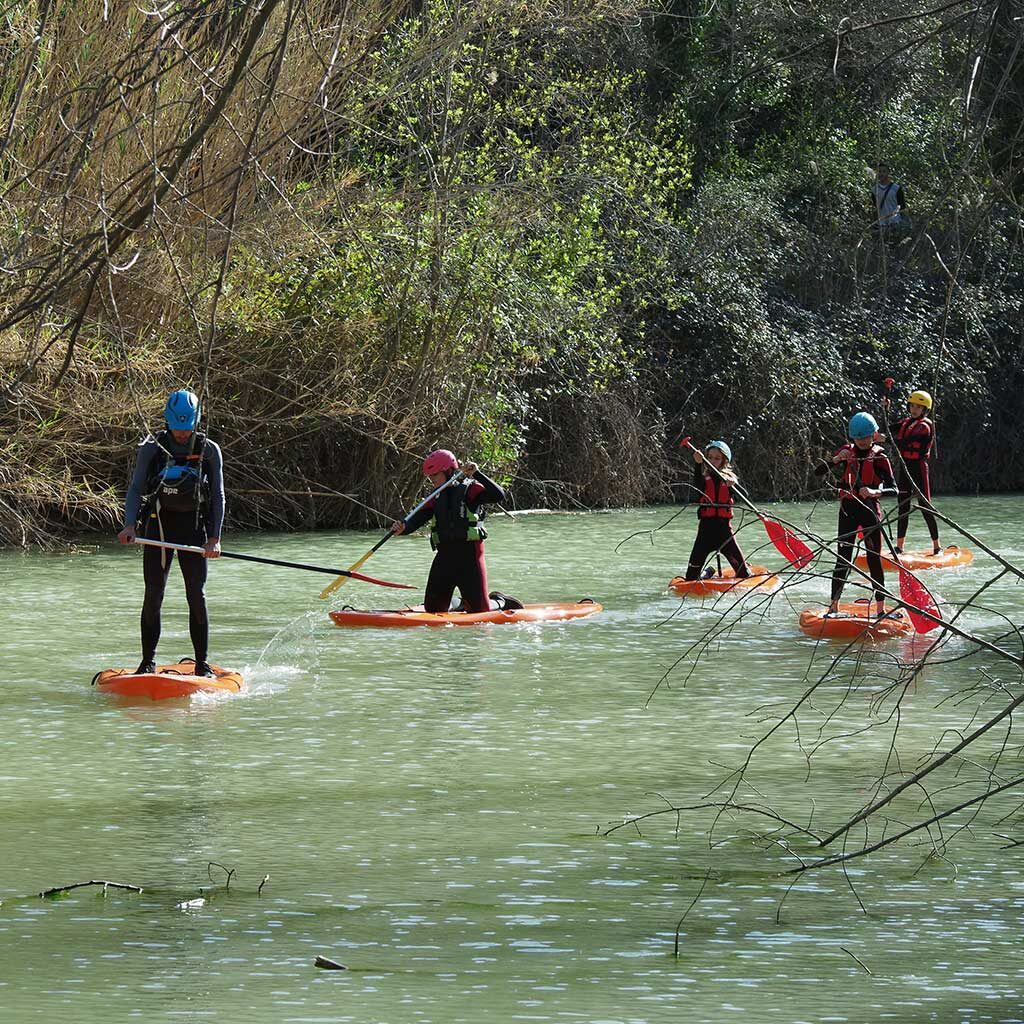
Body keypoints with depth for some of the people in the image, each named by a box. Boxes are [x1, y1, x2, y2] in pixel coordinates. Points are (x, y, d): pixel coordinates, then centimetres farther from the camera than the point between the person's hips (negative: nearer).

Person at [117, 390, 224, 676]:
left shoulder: (209, 451, 2)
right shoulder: (152, 449, 1)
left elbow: (218, 497, 1)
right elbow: (136, 489, -2)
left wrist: (214, 539, -9)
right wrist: (130, 524, -19)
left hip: (193, 526, 0)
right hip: (158, 524, 0)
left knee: (196, 596, -5)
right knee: (153, 596, -3)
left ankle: (202, 663, 0)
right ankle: (148, 662, 2)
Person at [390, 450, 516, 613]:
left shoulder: (469, 489, -4)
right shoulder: (436, 499, 13)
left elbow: (499, 495, -19)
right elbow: (417, 518, 2)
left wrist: (477, 474, -26)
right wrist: (403, 528, -19)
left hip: (469, 555, -6)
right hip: (444, 555, 6)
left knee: (479, 611, -3)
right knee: (433, 609, 7)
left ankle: (500, 601, 28)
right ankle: (461, 604, 33)